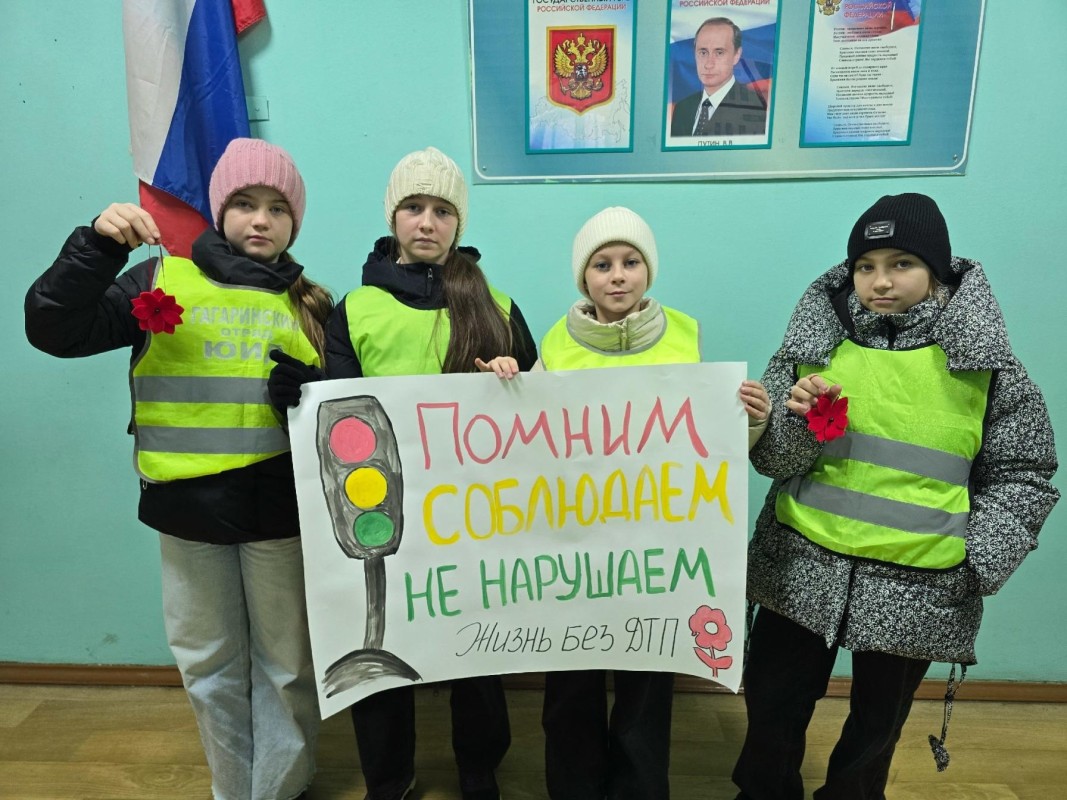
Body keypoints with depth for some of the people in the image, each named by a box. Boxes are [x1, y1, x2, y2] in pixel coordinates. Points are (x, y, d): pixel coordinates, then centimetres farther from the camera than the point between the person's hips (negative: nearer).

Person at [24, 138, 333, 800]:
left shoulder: (309, 304, 7)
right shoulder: (164, 281, 4)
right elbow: (53, 330, -5)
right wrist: (100, 245, -15)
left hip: (280, 513, 0)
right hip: (188, 508, 0)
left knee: (287, 664, 10)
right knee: (208, 665, 15)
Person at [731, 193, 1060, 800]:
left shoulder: (981, 360, -5)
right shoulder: (815, 341, -3)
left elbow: (1022, 474, 2)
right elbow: (771, 460, -1)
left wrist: (977, 564, -9)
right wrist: (799, 420, -21)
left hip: (917, 588, 0)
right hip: (802, 569, 1)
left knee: (877, 727, 19)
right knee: (771, 711, 13)